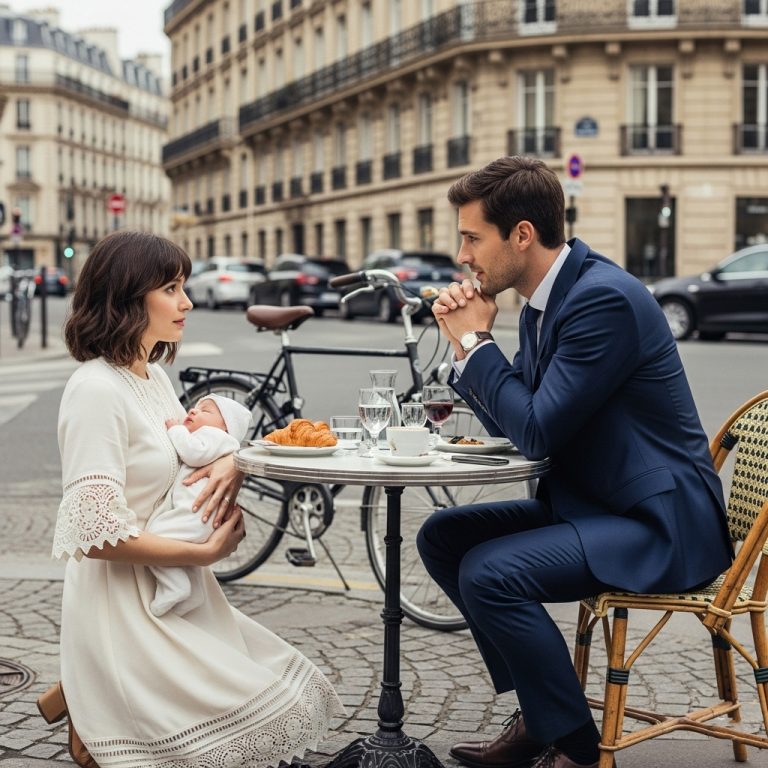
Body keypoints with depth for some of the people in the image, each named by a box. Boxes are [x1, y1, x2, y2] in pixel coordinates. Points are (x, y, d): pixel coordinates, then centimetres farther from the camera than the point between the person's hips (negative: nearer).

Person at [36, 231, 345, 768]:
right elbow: (99, 534, -25)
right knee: (272, 721, -10)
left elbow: (190, 452, 18)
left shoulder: (154, 376, 8)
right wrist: (204, 552, -17)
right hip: (124, 602, -9)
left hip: (175, 592, 9)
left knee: (300, 695, 10)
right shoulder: (96, 391, -20)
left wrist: (230, 464, -6)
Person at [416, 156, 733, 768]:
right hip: (590, 504, 10)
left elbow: (537, 434, -23)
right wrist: (468, 342, -1)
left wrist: (475, 339, -12)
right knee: (442, 536, 7)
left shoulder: (604, 298, -21)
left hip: (659, 523, -10)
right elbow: (511, 426, 13)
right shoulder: (545, 302, 8)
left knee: (490, 572, -26)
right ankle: (538, 715, 12)